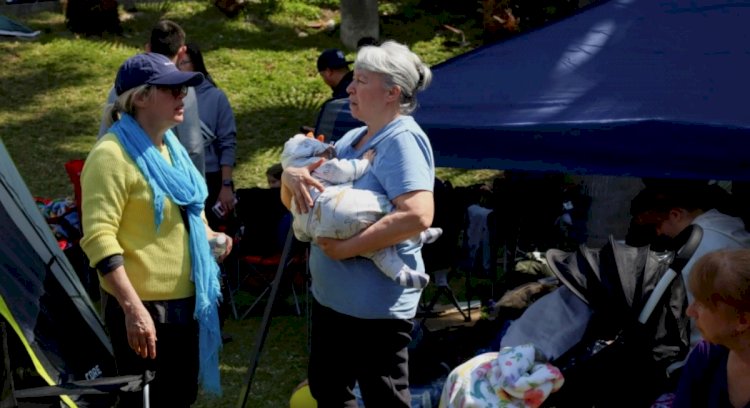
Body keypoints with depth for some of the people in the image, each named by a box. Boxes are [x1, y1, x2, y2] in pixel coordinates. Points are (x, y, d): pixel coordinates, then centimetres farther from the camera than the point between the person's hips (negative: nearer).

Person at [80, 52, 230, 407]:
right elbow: (98, 238, -24)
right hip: (143, 304, -9)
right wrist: (132, 308, -28)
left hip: (186, 298, 9)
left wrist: (207, 234, 8)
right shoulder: (113, 154, -18)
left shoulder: (169, 144, 11)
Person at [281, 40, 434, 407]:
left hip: (376, 305, -9)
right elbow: (293, 204, 13)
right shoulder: (352, 138, 11)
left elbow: (418, 216, -32)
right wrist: (291, 176, -10)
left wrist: (346, 248, -27)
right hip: (331, 295, 9)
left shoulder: (402, 140, -17)